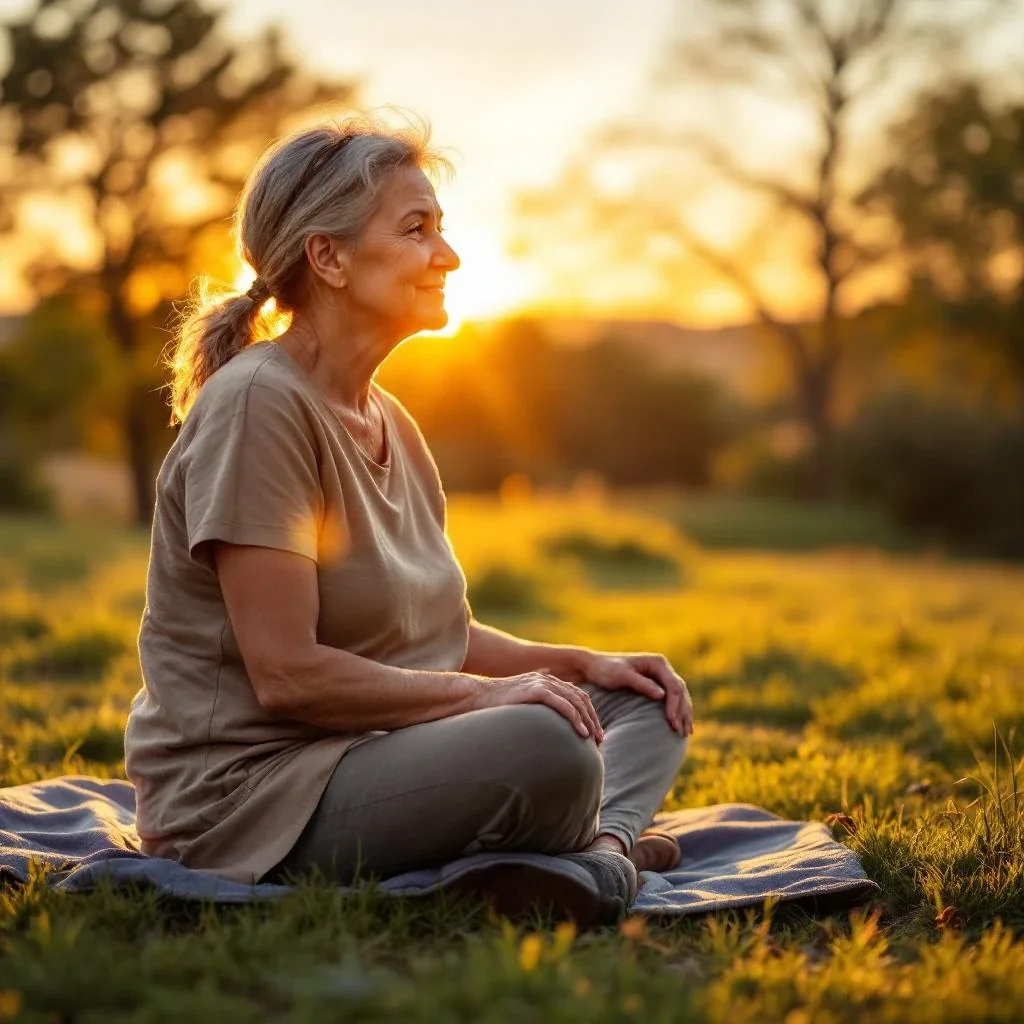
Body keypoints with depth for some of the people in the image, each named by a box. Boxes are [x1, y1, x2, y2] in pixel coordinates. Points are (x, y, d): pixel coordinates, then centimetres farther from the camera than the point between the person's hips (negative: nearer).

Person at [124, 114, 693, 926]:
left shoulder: (391, 424, 13)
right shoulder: (257, 404, -15)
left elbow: (441, 633, 17)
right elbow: (287, 673, -21)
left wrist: (582, 663, 2)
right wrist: (486, 694, -18)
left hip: (377, 754, 10)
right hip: (245, 791, -10)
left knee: (647, 700, 8)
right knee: (548, 746, -34)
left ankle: (607, 846, -19)